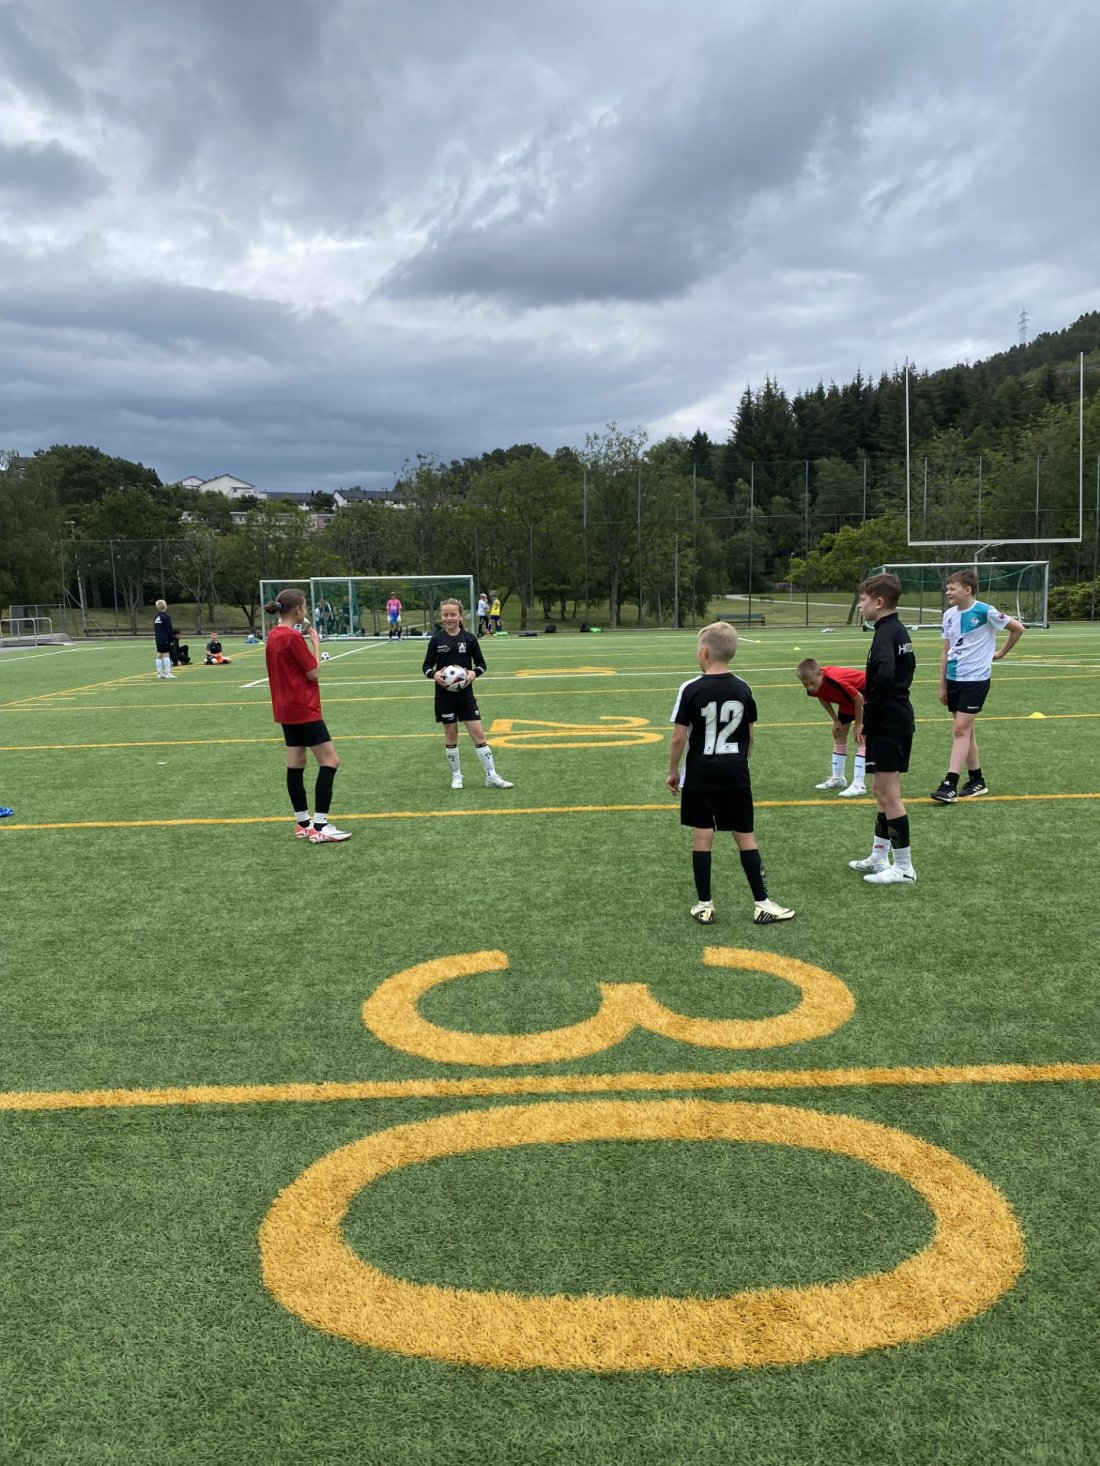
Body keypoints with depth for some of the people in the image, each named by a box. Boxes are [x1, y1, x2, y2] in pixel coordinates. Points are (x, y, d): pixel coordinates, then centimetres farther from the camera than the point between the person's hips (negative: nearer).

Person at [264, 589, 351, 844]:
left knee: (296, 764, 12)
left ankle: (303, 823, 19)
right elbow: (314, 673, -14)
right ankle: (319, 827, -9)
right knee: (330, 761, -7)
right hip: (303, 709, -10)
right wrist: (316, 642, -4)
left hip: (286, 708, 10)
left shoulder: (274, 635, 9)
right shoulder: (293, 637, -18)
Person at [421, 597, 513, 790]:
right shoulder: (437, 639, -3)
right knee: (451, 734, 7)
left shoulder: (469, 638, -3)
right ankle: (456, 776, 22)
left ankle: (491, 777, 3)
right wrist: (434, 674, -20)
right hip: (444, 694, 0)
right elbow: (426, 666, 2)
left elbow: (481, 664, 4)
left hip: (465, 692, 0)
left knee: (478, 733, -3)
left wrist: (474, 673, -17)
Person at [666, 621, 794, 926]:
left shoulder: (691, 690, -12)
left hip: (699, 775, -3)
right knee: (745, 835, 9)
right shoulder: (743, 689, 0)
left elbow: (679, 737, -11)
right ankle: (762, 903, 12)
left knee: (702, 836, 5)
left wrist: (673, 771, 2)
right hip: (735, 775, 3)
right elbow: (749, 736, 7)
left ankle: (704, 905, 10)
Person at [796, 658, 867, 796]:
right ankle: (838, 778, 23)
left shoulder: (835, 682, -42)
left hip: (863, 695, -8)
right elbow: (823, 698, 1)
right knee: (839, 733, 12)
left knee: (861, 738, -15)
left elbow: (859, 698, -29)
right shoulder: (813, 686, -22)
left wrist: (858, 724, -19)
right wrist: (836, 720, 0)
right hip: (847, 701, 8)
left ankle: (858, 784, -18)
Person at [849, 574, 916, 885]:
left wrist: (870, 710, -19)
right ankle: (879, 858, 28)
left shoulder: (885, 634, -18)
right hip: (900, 721, 10)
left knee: (889, 795, -3)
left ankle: (904, 868, 5)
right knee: (882, 791, 18)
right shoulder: (899, 631, 13)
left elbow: (884, 676, -34)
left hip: (887, 726, -10)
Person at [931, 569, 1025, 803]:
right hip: (953, 679, 7)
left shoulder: (985, 612, -12)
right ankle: (976, 781, 22)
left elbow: (1018, 628, -2)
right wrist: (942, 685, 13)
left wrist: (1001, 653, 5)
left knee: (961, 730, -11)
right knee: (965, 730, 11)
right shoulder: (949, 615, 6)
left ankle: (950, 784, -11)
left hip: (975, 679, -7)